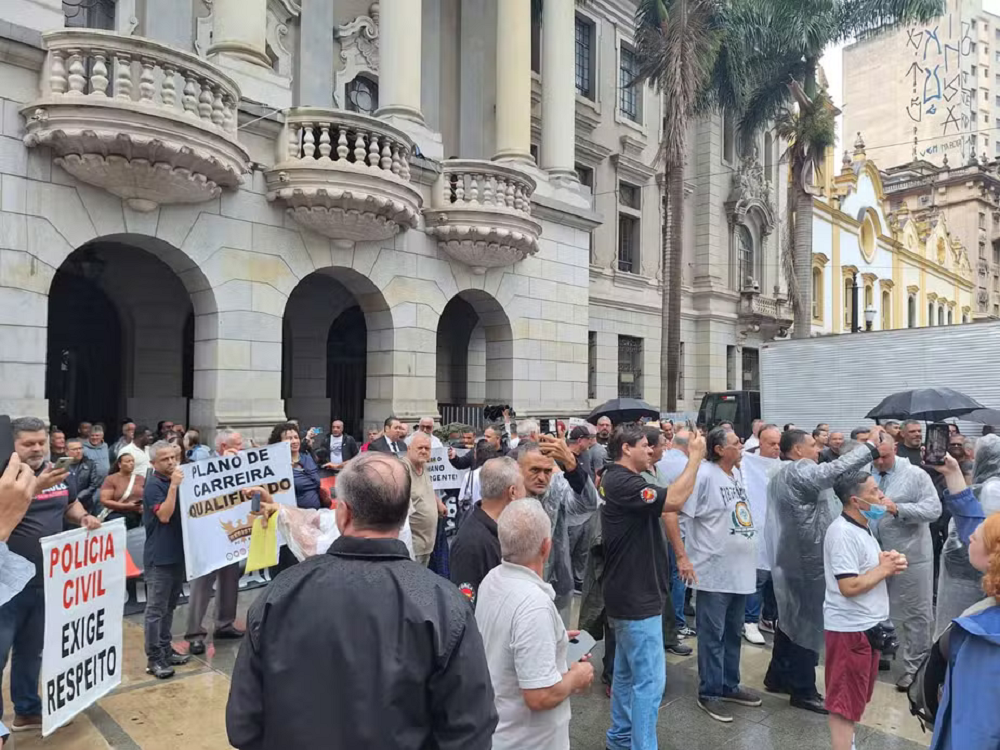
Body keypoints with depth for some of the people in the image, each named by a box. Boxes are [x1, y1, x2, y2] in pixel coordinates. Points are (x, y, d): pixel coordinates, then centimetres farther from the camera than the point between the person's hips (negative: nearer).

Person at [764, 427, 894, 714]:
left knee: (790, 619, 18)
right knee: (809, 623, 0)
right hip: (806, 561, -10)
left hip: (790, 557, 10)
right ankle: (803, 690, 9)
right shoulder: (799, 470, -18)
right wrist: (872, 447, -29)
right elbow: (835, 470, -33)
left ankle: (778, 676, 28)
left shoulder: (781, 475, 16)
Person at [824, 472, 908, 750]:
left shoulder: (863, 527, 8)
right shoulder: (843, 533, -23)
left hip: (867, 625, 10)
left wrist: (888, 561, -1)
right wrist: (885, 568, -15)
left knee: (856, 696, 22)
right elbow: (849, 586, -26)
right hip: (849, 629, -10)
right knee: (845, 701, 2)